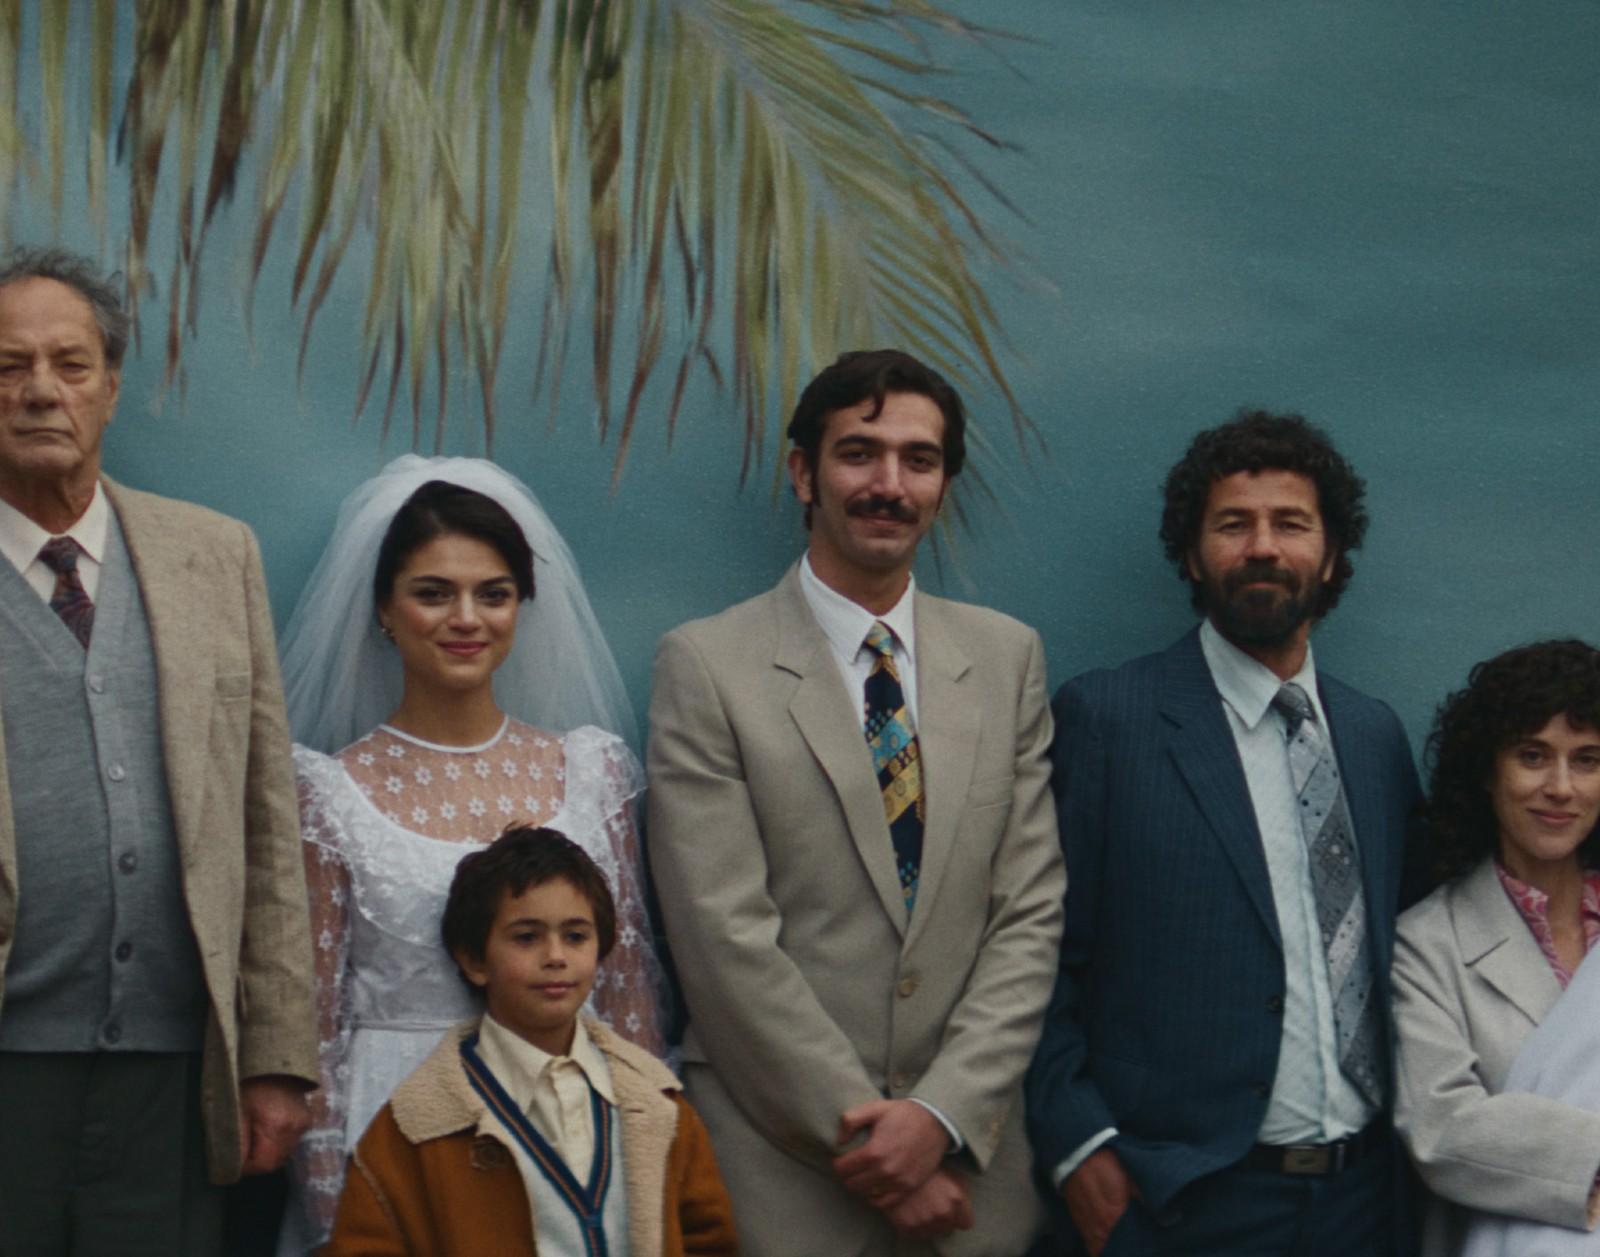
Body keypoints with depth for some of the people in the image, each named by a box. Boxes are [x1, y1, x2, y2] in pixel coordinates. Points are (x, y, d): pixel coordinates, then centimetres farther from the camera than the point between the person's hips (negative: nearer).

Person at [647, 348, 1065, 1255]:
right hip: (782, 1171, -3)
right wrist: (868, 1135, -13)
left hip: (970, 1164, 3)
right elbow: (727, 938, -10)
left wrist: (943, 1118, -10)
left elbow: (1031, 911, 2)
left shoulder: (1009, 657, 7)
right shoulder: (707, 665, -4)